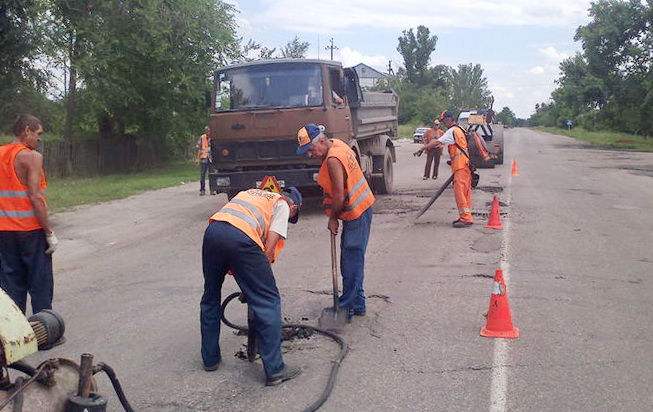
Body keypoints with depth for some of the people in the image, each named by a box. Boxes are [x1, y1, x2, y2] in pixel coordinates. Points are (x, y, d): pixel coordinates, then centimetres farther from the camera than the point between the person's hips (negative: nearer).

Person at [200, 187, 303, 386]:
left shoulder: (251, 193, 38)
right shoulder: (283, 205, 20)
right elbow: (269, 246, 4)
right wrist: (261, 275, 15)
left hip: (212, 230, 7)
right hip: (241, 237, -6)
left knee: (210, 298, 23)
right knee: (268, 302, 3)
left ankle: (210, 359, 34)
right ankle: (274, 369, 4)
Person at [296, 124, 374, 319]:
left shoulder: (333, 160, -23)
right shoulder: (337, 144, 7)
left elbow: (339, 196, -23)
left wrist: (333, 218, -8)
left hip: (356, 213, -10)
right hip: (361, 207, 10)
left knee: (351, 260, -5)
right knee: (353, 259, 14)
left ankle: (348, 306, 2)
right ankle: (357, 304, 22)